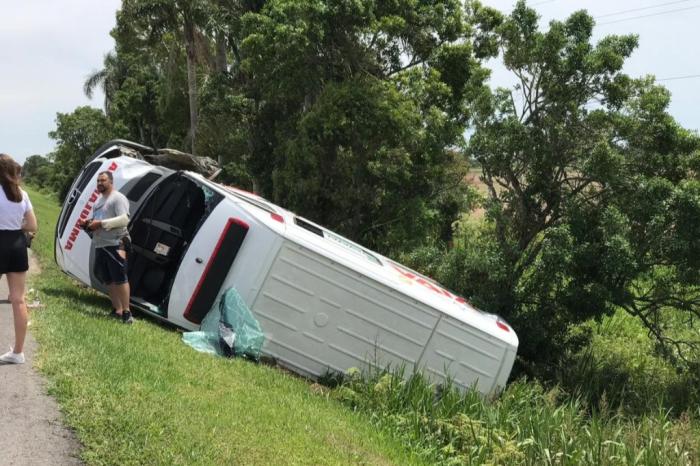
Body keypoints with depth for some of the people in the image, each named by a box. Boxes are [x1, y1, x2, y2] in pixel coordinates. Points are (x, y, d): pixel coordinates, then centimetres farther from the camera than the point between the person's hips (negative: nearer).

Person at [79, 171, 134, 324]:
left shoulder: (118, 198, -8)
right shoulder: (100, 200, 21)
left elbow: (124, 219, -20)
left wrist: (101, 223, -21)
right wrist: (89, 223, 8)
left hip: (115, 244, -10)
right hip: (100, 245, 10)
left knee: (120, 278, -12)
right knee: (108, 280, 11)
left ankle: (126, 312, -12)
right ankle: (117, 310, 17)